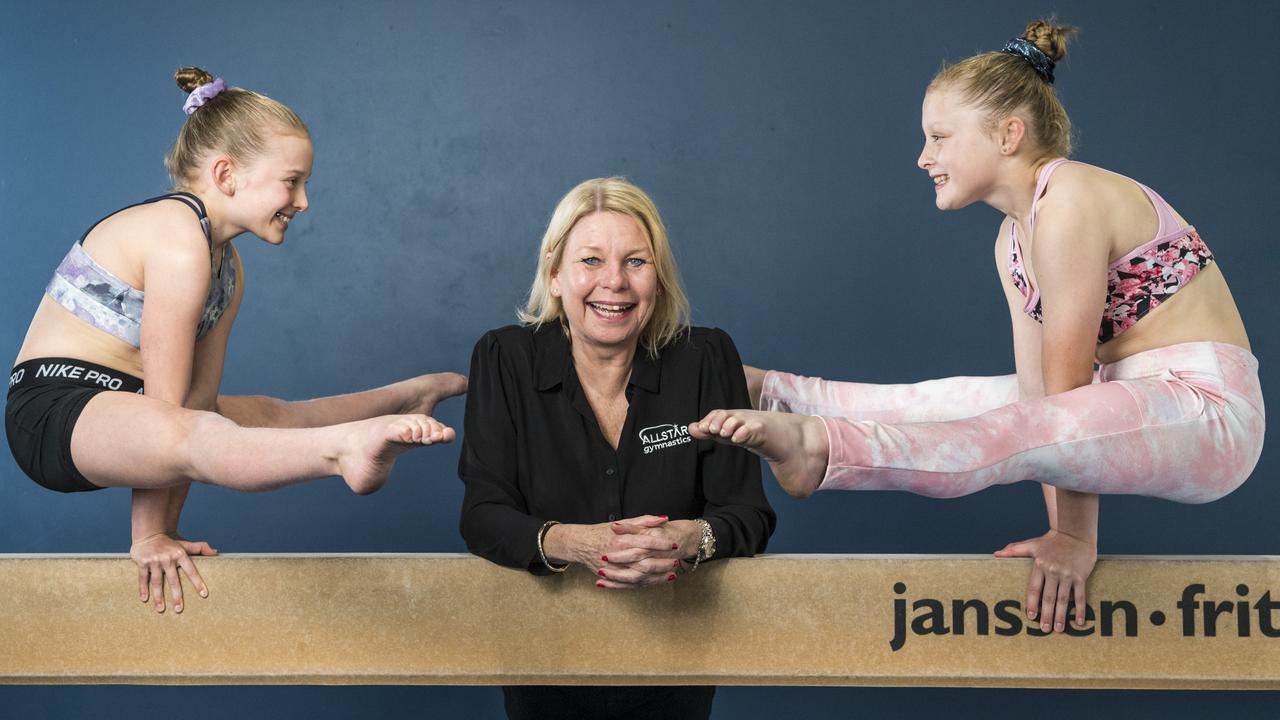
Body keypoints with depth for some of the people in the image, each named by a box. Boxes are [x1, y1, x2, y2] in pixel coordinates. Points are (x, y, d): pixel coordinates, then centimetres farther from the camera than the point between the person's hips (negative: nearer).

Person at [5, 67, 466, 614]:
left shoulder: (228, 267, 12)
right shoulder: (178, 237, -20)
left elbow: (199, 397, 4)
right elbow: (166, 402, -19)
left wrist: (166, 529, 0)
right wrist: (149, 535, -15)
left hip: (112, 415, 10)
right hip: (56, 412, -10)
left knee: (275, 416, 23)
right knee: (193, 434, -38)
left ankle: (411, 395, 47)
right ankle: (349, 447, -65)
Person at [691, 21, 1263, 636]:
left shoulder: (1070, 203, -19)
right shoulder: (1012, 240, 11)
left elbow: (1067, 383, -19)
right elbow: (1039, 386, 2)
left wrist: (1076, 537, -16)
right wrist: (1063, 527, -5)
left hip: (1209, 411, -9)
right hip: (1135, 402, 9)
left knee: (1017, 430, -32)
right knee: (933, 400, 8)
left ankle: (819, 446, -48)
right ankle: (765, 389, 21)